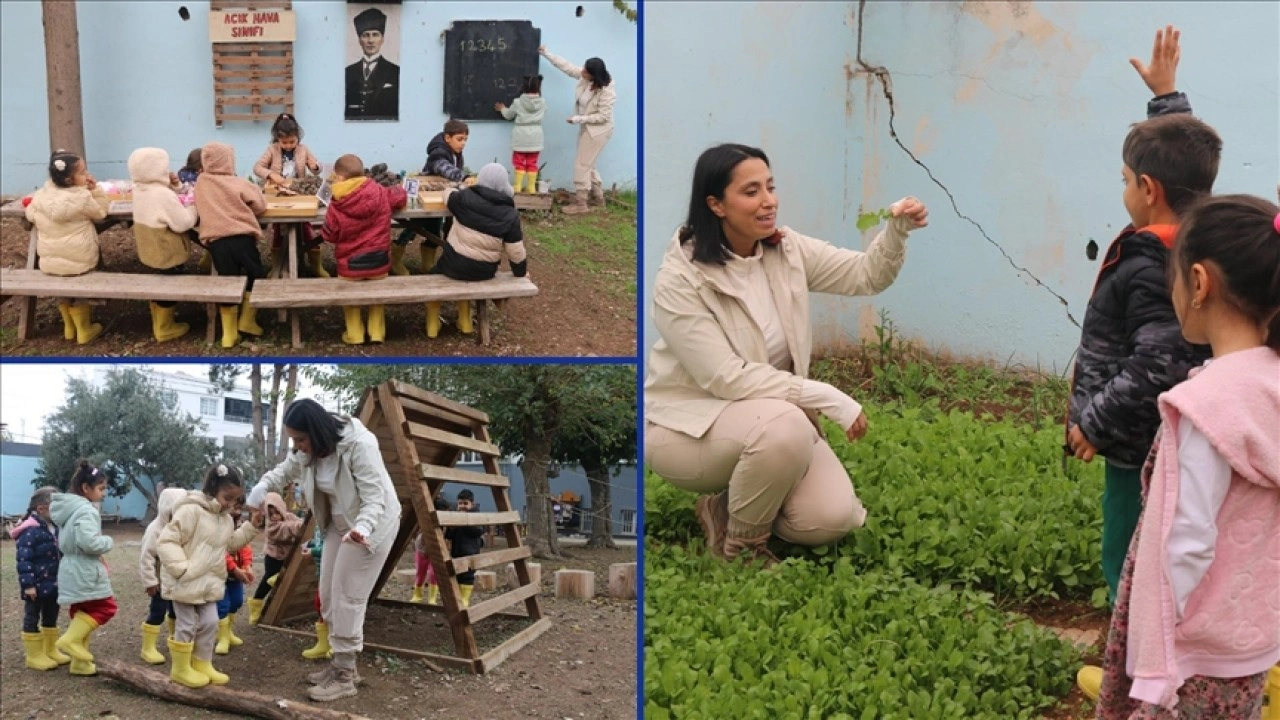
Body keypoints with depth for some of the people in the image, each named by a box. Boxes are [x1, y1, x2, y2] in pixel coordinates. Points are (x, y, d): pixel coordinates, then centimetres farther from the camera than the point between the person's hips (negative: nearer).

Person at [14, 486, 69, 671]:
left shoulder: (55, 529, 8)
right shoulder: (30, 531, -20)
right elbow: (23, 560, -22)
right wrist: (28, 584, -24)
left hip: (53, 584, 9)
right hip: (37, 586, -9)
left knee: (51, 619, 17)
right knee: (32, 620, 5)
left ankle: (50, 651, 29)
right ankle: (34, 656, 11)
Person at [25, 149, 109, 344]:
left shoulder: (41, 194, -5)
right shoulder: (82, 197, -20)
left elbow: (31, 215, 9)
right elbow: (100, 213, -5)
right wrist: (95, 190, -6)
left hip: (50, 261, 4)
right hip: (79, 261, -4)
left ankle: (69, 327, 38)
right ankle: (84, 330, 26)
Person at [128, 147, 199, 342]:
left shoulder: (140, 191, -1)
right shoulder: (163, 195, -29)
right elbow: (183, 223, -27)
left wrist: (168, 184, 2)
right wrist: (193, 208, -9)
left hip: (151, 251, 9)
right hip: (168, 253, -9)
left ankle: (158, 323, 37)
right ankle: (164, 329, 19)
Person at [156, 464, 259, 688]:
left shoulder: (226, 519, 8)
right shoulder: (190, 511, -20)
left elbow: (231, 543, 23)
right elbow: (166, 541, -23)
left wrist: (251, 526, 11)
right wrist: (181, 568, -29)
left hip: (209, 583, 8)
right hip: (186, 582, -8)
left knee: (210, 624, 11)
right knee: (188, 625, 1)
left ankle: (202, 665, 24)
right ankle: (181, 669, 15)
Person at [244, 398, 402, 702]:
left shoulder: (359, 445, -32)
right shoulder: (308, 449, -8)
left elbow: (374, 497, -33)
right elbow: (283, 471, 8)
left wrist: (362, 528, -51)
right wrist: (260, 491, -12)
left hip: (371, 522, -8)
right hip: (339, 523, 8)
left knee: (347, 596, -9)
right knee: (328, 595, 9)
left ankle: (345, 675, -2)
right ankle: (342, 664, 21)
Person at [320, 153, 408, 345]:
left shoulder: (336, 207, -18)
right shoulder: (380, 193, -12)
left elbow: (329, 236, -5)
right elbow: (401, 197, 7)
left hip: (351, 264, -2)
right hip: (378, 260, 2)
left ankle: (354, 334, 26)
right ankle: (377, 332, 29)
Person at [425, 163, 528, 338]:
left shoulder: (464, 198, -13)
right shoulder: (510, 215, -14)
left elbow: (448, 194, 11)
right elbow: (516, 252, -11)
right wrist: (521, 272, 7)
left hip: (454, 264, -1)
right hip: (485, 272, 1)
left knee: (433, 275, 31)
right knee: (465, 276, 36)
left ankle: (433, 325, 32)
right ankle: (464, 322, 38)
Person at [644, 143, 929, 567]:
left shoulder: (785, 249, -4)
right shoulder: (679, 281, -23)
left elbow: (865, 276, -2)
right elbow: (727, 377, -27)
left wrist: (897, 230, -24)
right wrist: (831, 399, -28)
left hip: (771, 421, 6)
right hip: (688, 424, -6)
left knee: (834, 517, -14)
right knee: (785, 426, -37)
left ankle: (731, 506, 15)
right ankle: (741, 547, -10)